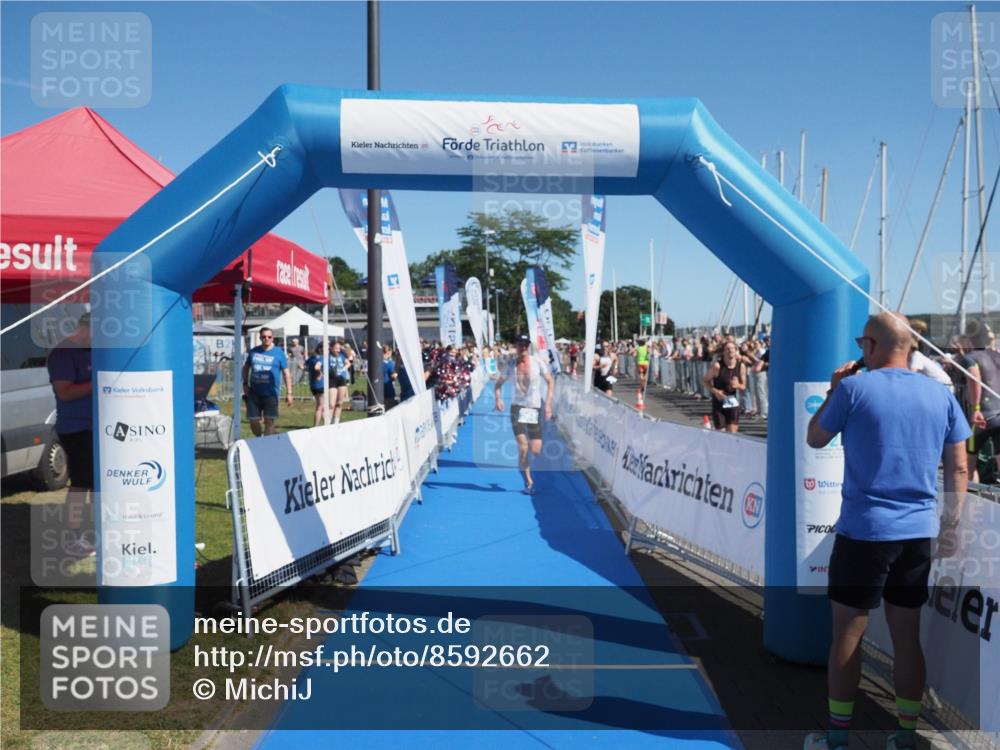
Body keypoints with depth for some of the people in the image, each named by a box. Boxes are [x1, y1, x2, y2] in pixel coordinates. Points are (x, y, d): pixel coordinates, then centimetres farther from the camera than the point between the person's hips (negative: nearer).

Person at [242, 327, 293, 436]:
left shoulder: (278, 353, 0)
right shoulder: (253, 351, 8)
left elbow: (286, 373, 1)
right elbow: (246, 367, 22)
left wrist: (289, 393, -3)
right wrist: (245, 383, 10)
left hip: (270, 393, -3)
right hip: (254, 392, 3)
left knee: (269, 421, -4)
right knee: (253, 421, 4)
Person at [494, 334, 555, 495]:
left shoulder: (538, 361, -5)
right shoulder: (511, 364, 0)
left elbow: (550, 382, -3)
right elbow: (499, 383, 11)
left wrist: (548, 404, -11)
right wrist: (498, 399, -7)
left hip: (535, 409, 0)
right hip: (517, 407, 0)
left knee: (536, 451, -1)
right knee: (522, 447, -12)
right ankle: (528, 482, 5)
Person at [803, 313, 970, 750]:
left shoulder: (854, 387, -8)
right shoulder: (941, 395, 5)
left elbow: (814, 439, 5)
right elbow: (958, 469, 6)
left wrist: (833, 390, 14)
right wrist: (951, 526, 13)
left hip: (863, 531, -4)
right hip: (919, 534, 5)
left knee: (848, 634, 7)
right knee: (907, 636, 14)